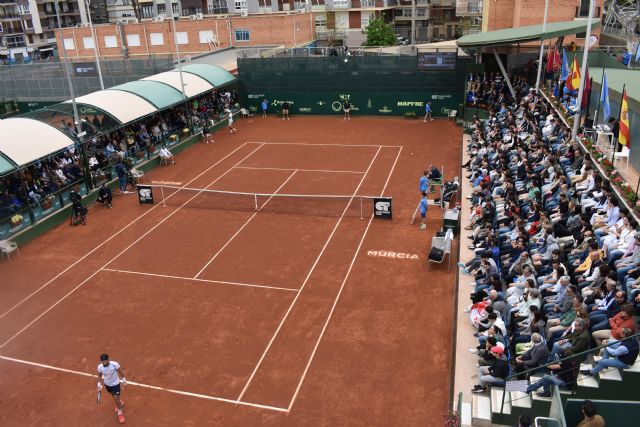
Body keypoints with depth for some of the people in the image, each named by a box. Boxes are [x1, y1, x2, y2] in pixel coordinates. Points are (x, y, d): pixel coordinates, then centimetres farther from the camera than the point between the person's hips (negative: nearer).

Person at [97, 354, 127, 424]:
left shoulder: (114, 364, -32)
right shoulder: (100, 367, -24)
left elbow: (120, 371, -13)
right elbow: (99, 375, -1)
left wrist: (123, 379, -1)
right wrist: (99, 384, 1)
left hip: (115, 384, -4)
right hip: (107, 384, 4)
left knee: (116, 399, -3)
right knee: (114, 396, 28)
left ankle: (120, 414, 20)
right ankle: (120, 403, 59)